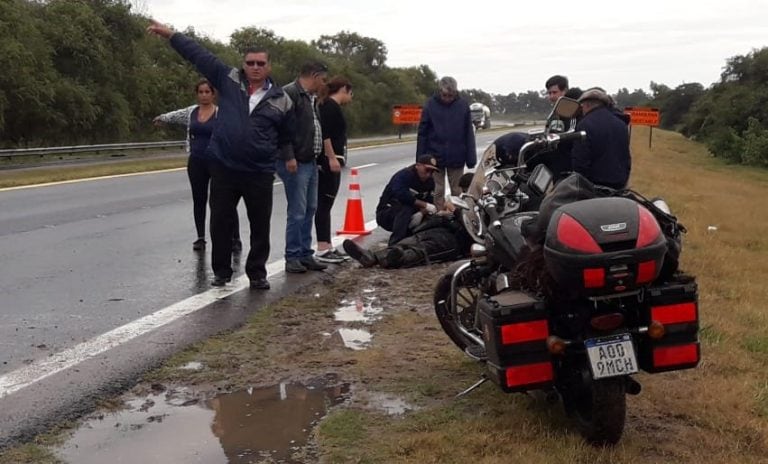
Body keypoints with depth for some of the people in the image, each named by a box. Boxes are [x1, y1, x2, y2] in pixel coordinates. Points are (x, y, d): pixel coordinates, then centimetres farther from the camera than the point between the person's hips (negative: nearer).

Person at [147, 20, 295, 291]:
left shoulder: (281, 100, 2)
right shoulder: (229, 80, 2)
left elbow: (286, 135, 14)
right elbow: (198, 55, 4)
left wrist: (289, 158, 11)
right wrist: (170, 34, 3)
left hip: (260, 174, 0)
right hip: (223, 168, 1)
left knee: (260, 226, 6)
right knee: (220, 223, 8)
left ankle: (257, 273, 21)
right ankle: (221, 271, 23)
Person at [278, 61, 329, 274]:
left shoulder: (311, 97, 19)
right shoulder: (290, 93, -13)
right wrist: (289, 157, -24)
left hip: (310, 162, 10)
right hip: (295, 163, -10)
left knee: (310, 210, 13)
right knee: (297, 212, -7)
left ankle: (306, 255, 21)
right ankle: (293, 258, 2)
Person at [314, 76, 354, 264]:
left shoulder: (329, 106, 19)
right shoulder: (331, 106, -10)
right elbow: (324, 133, -21)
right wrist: (332, 158, -23)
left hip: (328, 162, 10)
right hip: (328, 161, -10)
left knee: (325, 204, 10)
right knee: (324, 204, -8)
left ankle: (327, 247, 15)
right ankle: (322, 250, -7)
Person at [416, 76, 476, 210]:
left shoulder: (463, 105, -3)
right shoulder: (430, 105, -4)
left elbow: (469, 133, 1)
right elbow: (422, 133, -1)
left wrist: (471, 158, -1)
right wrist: (420, 158, -3)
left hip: (457, 158, 1)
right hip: (435, 157, 0)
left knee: (457, 191, 9)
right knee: (438, 192, 5)